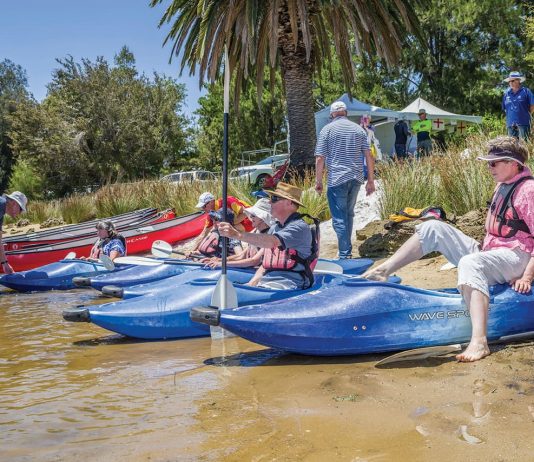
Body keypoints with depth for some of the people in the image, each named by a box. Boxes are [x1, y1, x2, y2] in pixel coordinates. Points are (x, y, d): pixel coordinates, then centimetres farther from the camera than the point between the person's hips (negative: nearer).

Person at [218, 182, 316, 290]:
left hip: (289, 284, -8)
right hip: (265, 282, 8)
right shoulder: (274, 228, 20)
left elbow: (272, 242, -28)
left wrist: (237, 234, -38)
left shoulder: (300, 227, -8)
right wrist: (250, 285, 6)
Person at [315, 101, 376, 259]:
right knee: (349, 214, 19)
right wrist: (371, 180, 10)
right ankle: (347, 249, 27)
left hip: (337, 179, -4)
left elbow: (320, 159, -6)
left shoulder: (327, 130, -1)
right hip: (356, 178, 5)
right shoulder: (358, 129, 10)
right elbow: (369, 156, 6)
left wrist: (318, 181, 2)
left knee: (339, 218, -2)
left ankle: (345, 255, -6)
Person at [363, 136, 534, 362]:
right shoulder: (502, 187, 18)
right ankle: (382, 270, -11)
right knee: (433, 228, -3)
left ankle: (479, 341, -54)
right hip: (487, 252, 9)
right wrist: (481, 249, 15)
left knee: (469, 263, -41)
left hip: (516, 257, -9)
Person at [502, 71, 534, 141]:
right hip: (510, 124, 4)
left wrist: (526, 114, 3)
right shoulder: (506, 93, 11)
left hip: (523, 123, -4)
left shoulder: (525, 91, -1)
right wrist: (510, 116, 12)